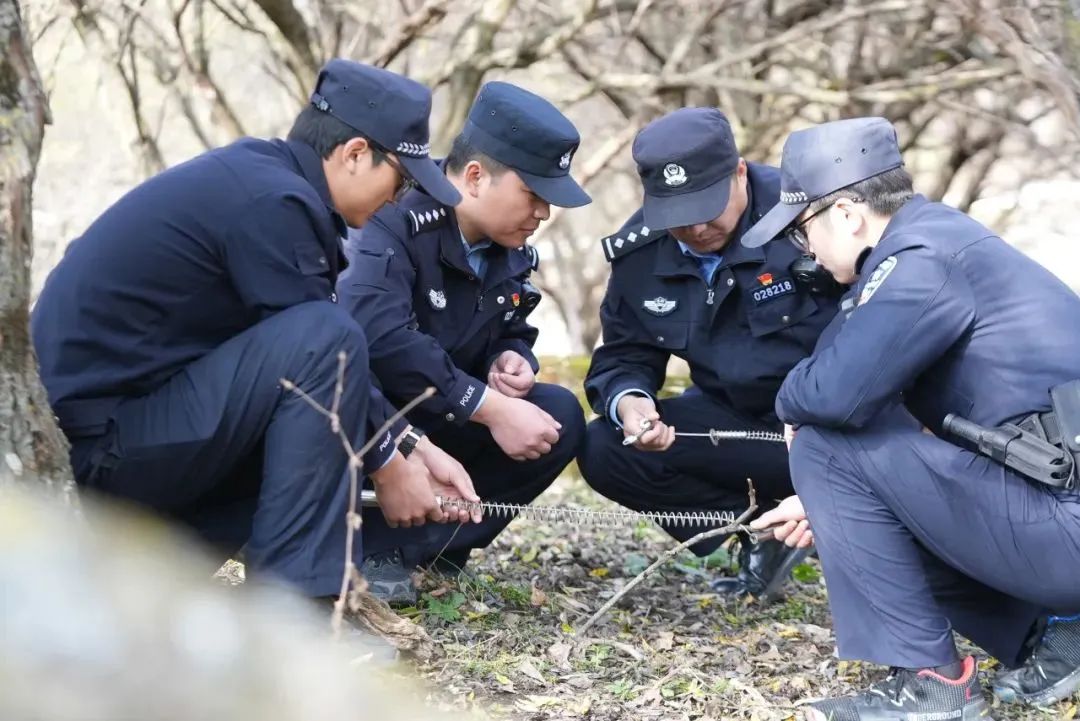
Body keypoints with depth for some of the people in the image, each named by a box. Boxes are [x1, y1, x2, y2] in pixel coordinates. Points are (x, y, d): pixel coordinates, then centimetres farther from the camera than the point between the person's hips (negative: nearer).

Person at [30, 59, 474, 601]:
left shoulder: (252, 172, 12)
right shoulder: (272, 201, -18)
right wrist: (387, 465, 1)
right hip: (100, 437, -10)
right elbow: (326, 348, -13)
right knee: (322, 343, -19)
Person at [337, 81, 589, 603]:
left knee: (559, 416, -12)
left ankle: (408, 548, -14)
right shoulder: (393, 222, -24)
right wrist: (490, 407, -35)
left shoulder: (510, 249, 1)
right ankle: (364, 545, -14)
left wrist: (510, 361, -13)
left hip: (434, 424, 7)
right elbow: (379, 336, -39)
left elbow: (513, 333, 15)